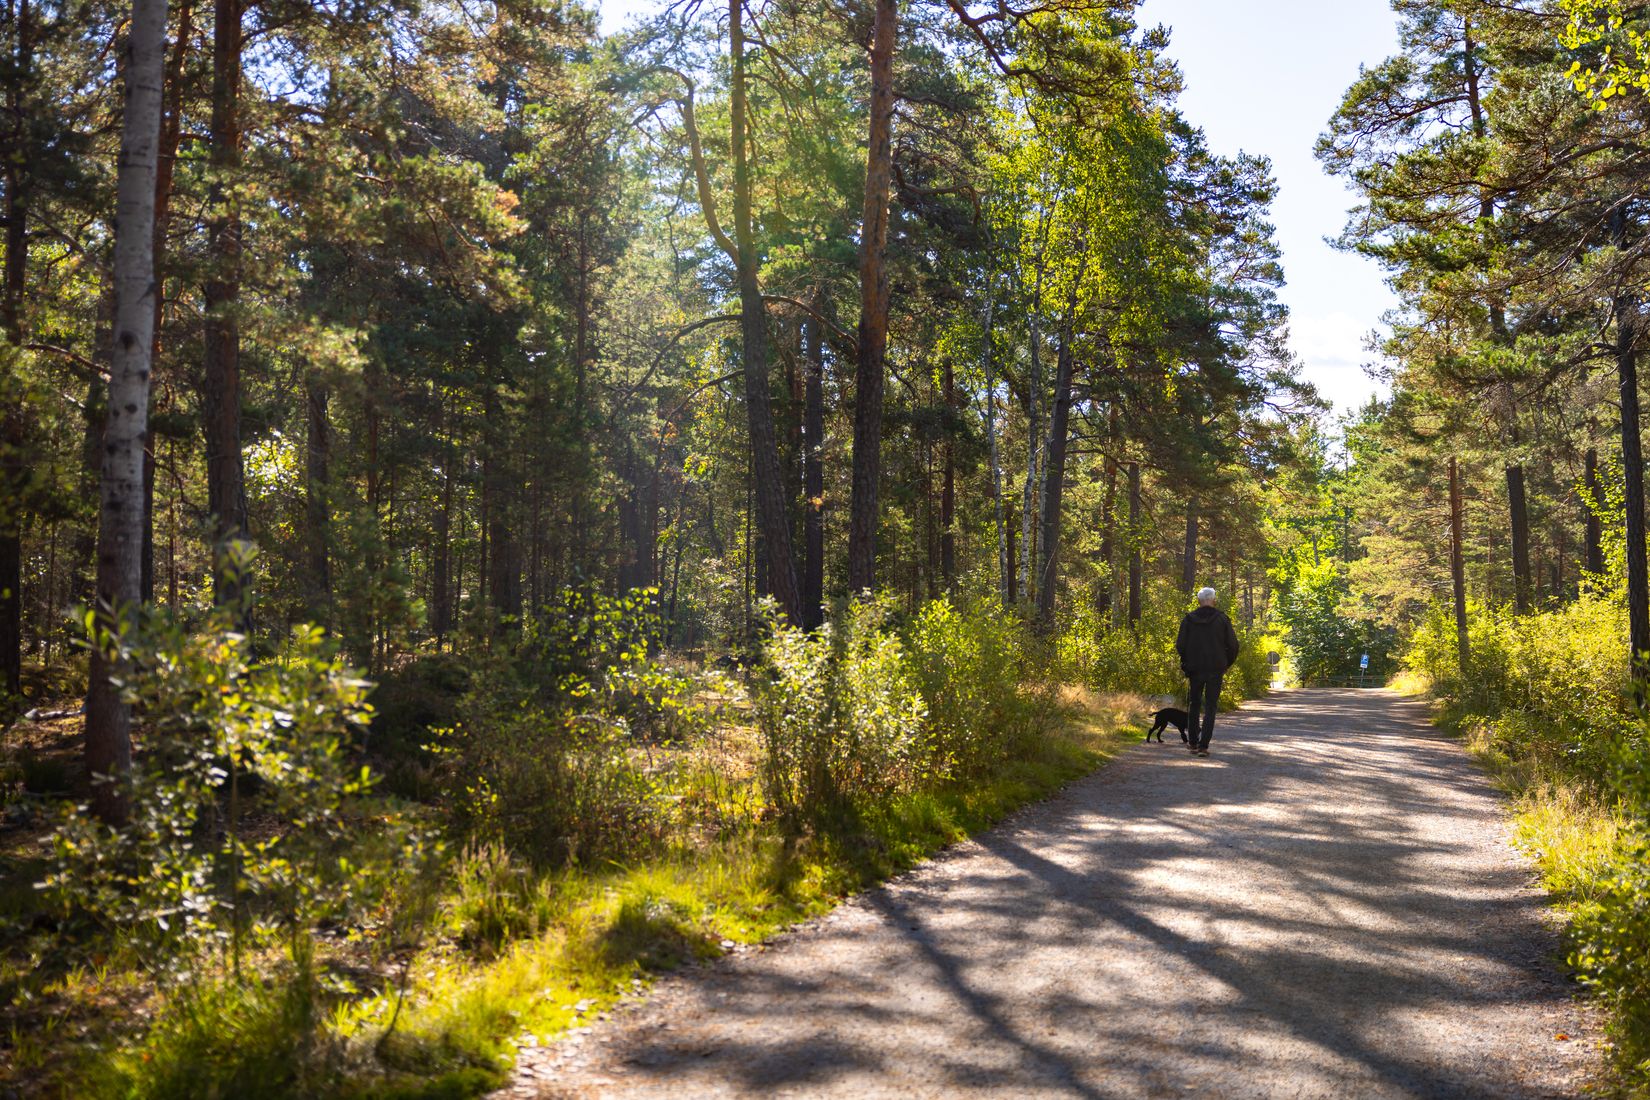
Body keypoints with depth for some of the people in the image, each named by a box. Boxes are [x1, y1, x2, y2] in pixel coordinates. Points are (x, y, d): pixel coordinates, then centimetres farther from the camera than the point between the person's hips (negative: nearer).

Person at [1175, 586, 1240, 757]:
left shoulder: (1189, 619, -3)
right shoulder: (1222, 619, -4)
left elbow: (1180, 645, -5)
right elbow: (1233, 645, -4)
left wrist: (1186, 662, 11)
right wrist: (1226, 664, 10)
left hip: (1195, 668, 1)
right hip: (1216, 669, -1)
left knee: (1194, 705, 16)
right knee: (1210, 707, 2)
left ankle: (1193, 742, 19)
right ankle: (1203, 746, -5)